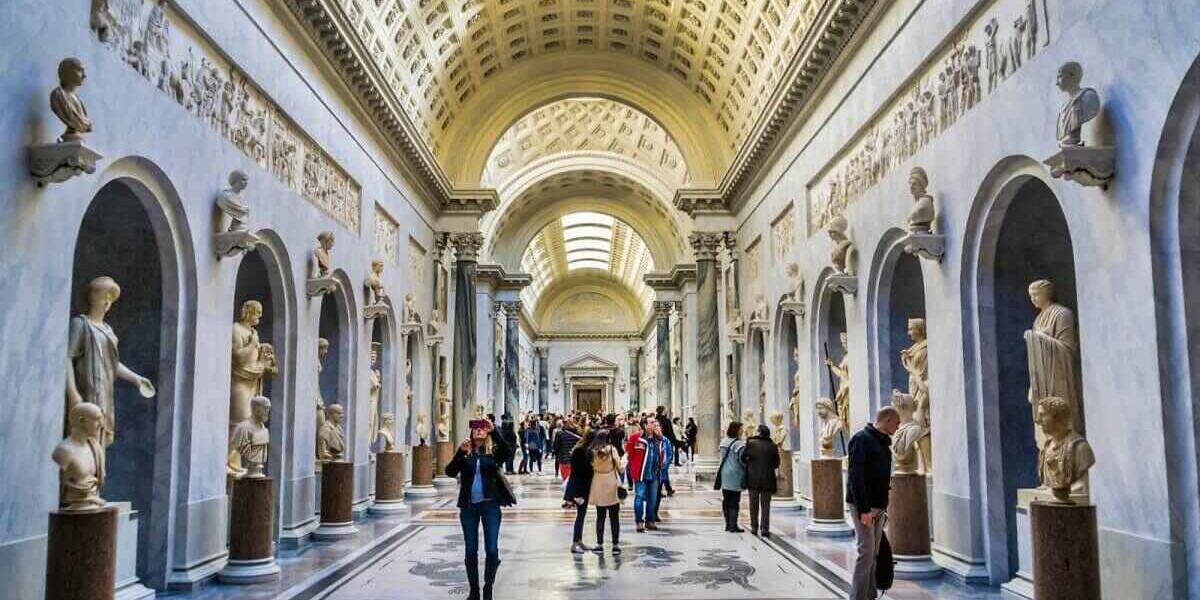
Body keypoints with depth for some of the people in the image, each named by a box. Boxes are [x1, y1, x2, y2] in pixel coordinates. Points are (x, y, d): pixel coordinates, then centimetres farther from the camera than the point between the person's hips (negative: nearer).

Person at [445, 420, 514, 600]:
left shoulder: (493, 451, 1)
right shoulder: (464, 453, 5)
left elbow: (508, 453, -20)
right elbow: (450, 472, -7)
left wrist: (494, 432, -23)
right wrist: (460, 452, -20)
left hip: (490, 504, -2)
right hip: (468, 506, 2)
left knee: (492, 549, -1)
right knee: (471, 550, 8)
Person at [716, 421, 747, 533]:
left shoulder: (723, 442, 8)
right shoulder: (739, 444, -16)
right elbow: (742, 460, -16)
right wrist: (747, 470, -1)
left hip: (724, 475, 7)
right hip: (735, 475, -7)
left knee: (726, 501, 11)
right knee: (734, 502, -2)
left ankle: (728, 524, 18)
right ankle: (733, 526, 0)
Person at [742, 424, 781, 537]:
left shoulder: (751, 443, -6)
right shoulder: (773, 446, -4)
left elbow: (743, 457, -6)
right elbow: (776, 464, 0)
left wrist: (746, 465, 15)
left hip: (753, 478, 0)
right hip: (767, 479, 0)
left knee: (754, 504, 13)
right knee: (765, 505, 6)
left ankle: (754, 528, 17)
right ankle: (764, 529, 0)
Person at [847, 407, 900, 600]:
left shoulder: (883, 442, 15)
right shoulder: (862, 439, -13)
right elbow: (855, 476, -19)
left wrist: (883, 506, 13)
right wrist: (864, 509, -22)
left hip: (878, 506, 9)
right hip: (864, 506, -9)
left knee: (873, 554, 10)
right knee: (866, 553, -7)